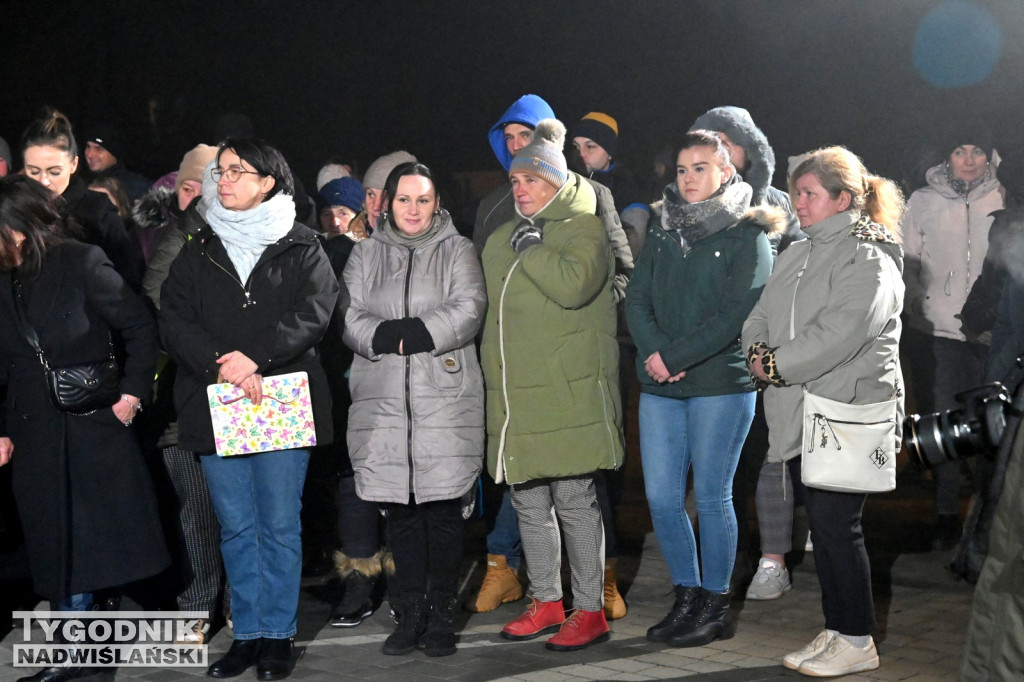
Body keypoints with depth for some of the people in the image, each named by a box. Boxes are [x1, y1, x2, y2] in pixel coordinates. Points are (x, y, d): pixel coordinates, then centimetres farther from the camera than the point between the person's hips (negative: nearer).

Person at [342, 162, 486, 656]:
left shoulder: (457, 250, 9)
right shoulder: (365, 253, 16)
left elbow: (469, 310, -6)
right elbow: (350, 317, 4)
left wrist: (414, 333, -15)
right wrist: (387, 337, -14)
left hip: (446, 397, -2)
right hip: (383, 398, 2)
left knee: (442, 508, -2)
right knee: (399, 510, 5)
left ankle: (441, 615, 8)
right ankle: (409, 614, 15)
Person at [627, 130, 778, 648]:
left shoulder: (746, 234, -2)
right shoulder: (662, 228, 14)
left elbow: (739, 312, -12)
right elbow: (637, 298, 7)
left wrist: (676, 357, -15)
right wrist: (654, 352, -11)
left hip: (721, 383, -5)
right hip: (660, 387, 5)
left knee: (712, 496, 1)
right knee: (661, 497, 5)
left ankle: (716, 604, 14)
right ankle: (687, 598, 20)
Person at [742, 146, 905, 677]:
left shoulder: (870, 261, -10)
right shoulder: (797, 255, 17)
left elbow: (838, 337, -21)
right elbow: (760, 318, 14)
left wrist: (776, 365, -15)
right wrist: (758, 352, -7)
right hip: (804, 414, 8)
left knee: (835, 522, -8)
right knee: (821, 523, 12)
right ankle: (835, 631, 22)